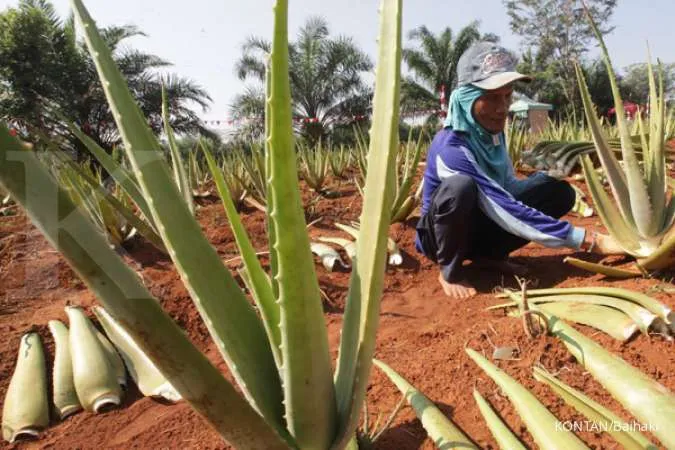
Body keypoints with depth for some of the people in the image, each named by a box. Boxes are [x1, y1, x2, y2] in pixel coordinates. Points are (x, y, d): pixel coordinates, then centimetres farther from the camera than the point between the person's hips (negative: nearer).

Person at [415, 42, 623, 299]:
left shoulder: (492, 131, -4)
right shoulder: (451, 148, -31)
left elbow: (508, 188, 5)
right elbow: (509, 213, -34)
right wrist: (590, 241, -32)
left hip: (478, 226, 7)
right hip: (439, 235, -7)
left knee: (559, 191, -6)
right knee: (460, 187, -40)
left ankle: (488, 255, 2)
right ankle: (450, 271, -14)